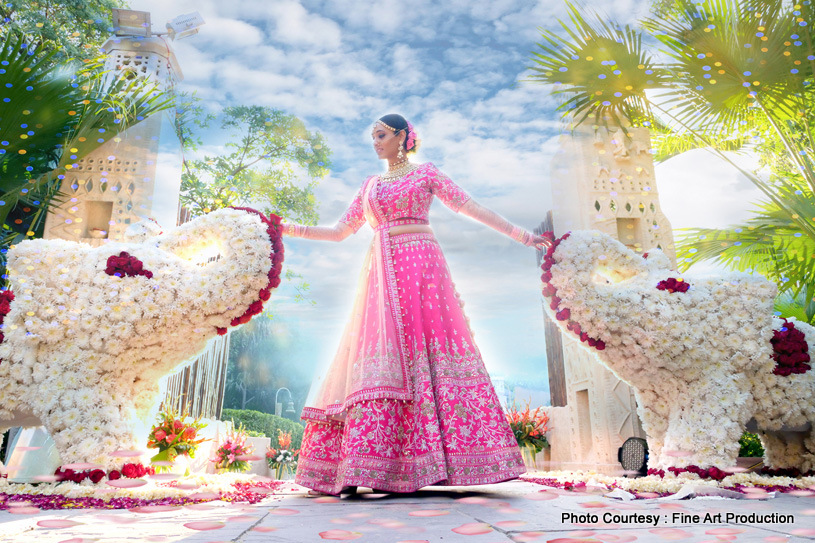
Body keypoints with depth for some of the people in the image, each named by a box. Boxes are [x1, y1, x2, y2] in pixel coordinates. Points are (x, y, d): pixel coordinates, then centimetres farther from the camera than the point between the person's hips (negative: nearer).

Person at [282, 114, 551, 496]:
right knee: (381, 357, -6)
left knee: (428, 350, -13)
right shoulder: (370, 185, 23)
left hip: (421, 266, -3)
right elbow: (340, 231, 22)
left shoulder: (425, 173, 12)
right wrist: (289, 229, 14)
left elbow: (471, 208, 7)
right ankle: (364, 467, -9)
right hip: (383, 273, 4)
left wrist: (521, 235, 2)